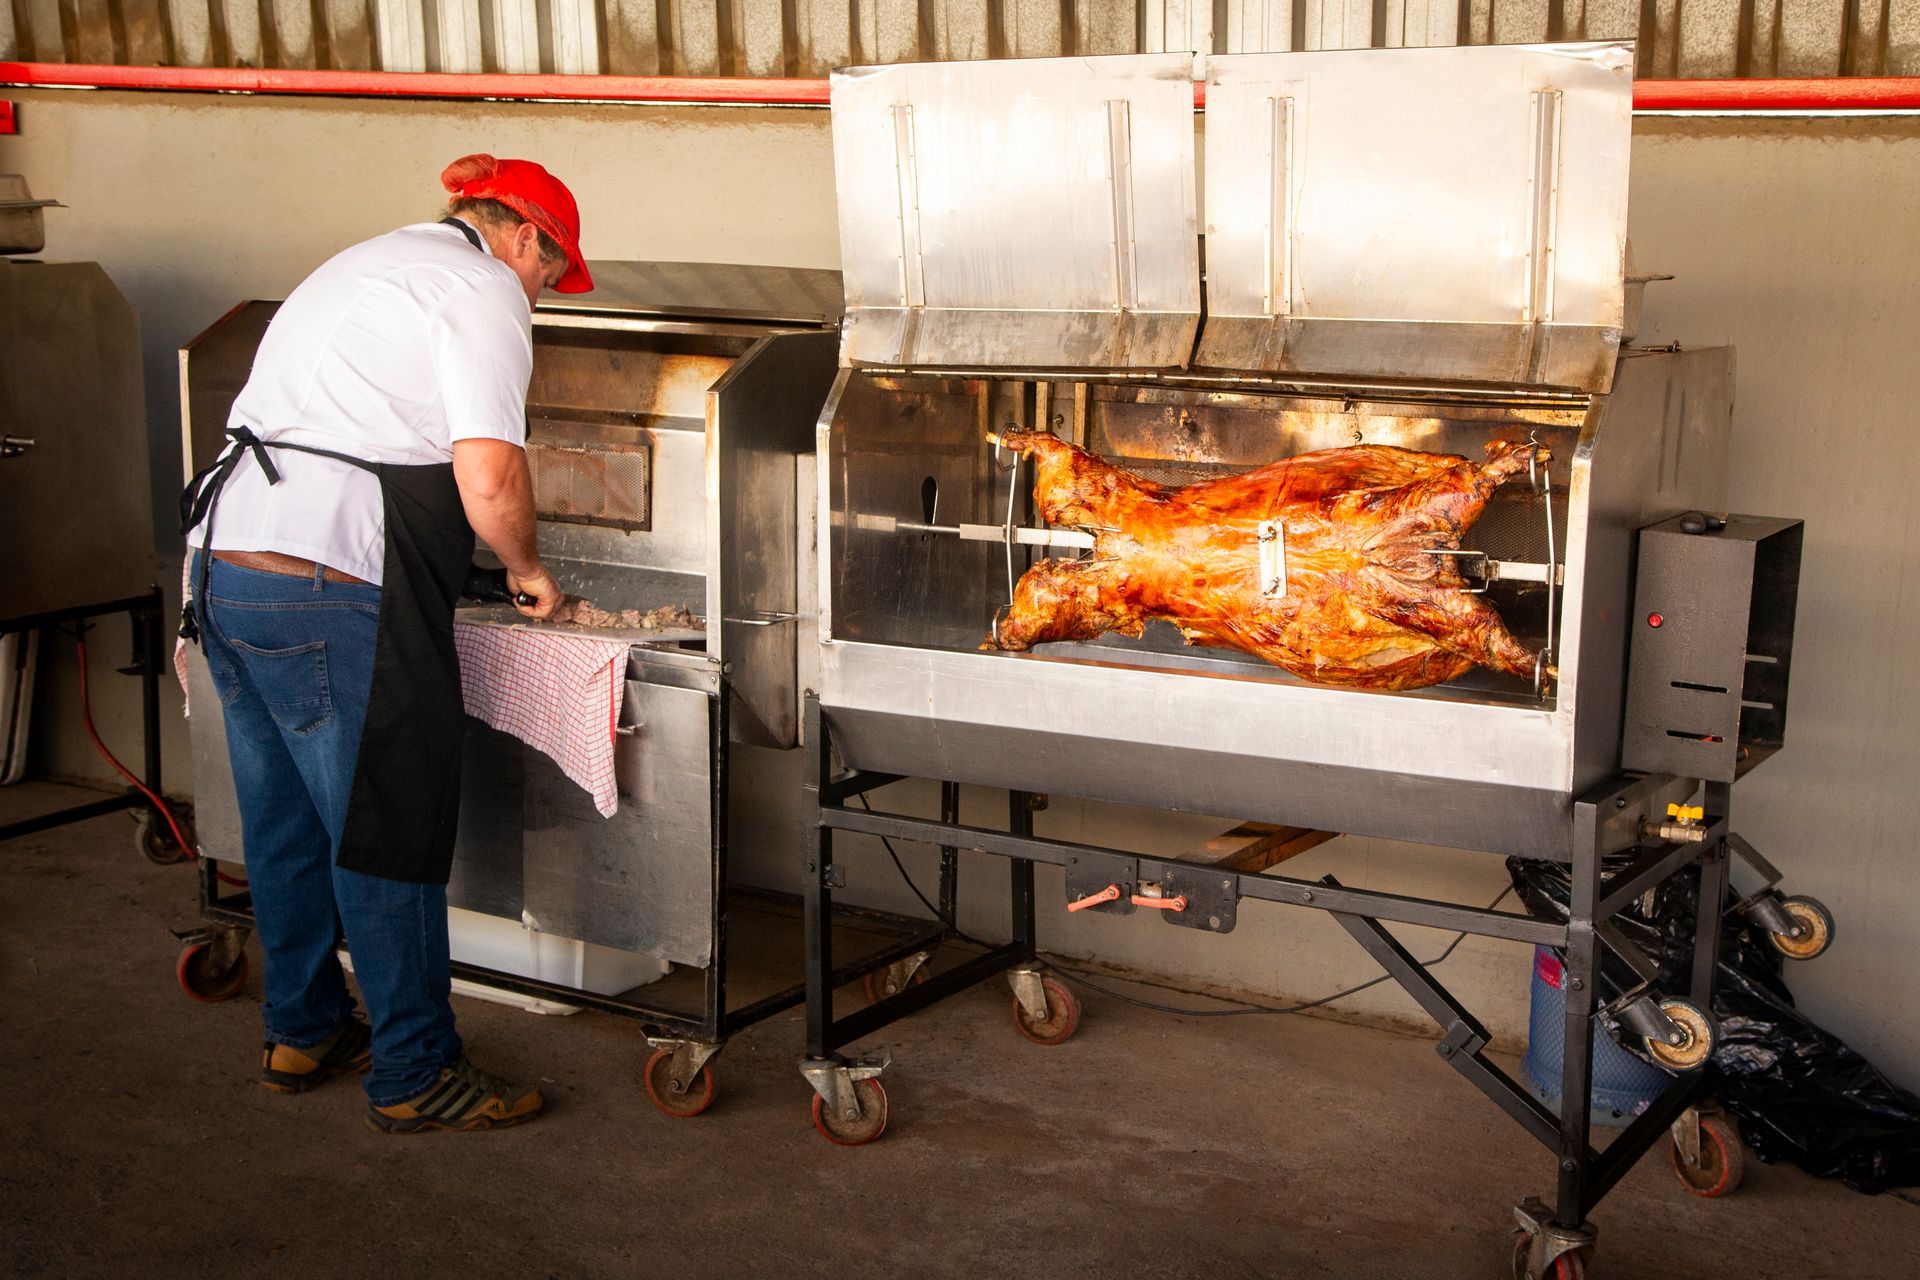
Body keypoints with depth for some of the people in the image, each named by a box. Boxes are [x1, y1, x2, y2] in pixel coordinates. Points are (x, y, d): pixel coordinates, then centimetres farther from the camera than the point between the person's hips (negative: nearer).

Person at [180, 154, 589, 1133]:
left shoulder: (364, 264, 25)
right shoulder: (483, 291, -4)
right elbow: (490, 481, -16)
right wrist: (527, 570, 3)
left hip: (224, 564, 10)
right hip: (326, 594, -9)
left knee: (284, 823, 19)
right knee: (387, 834, 0)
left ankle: (302, 1032, 34)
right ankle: (415, 1076, 10)